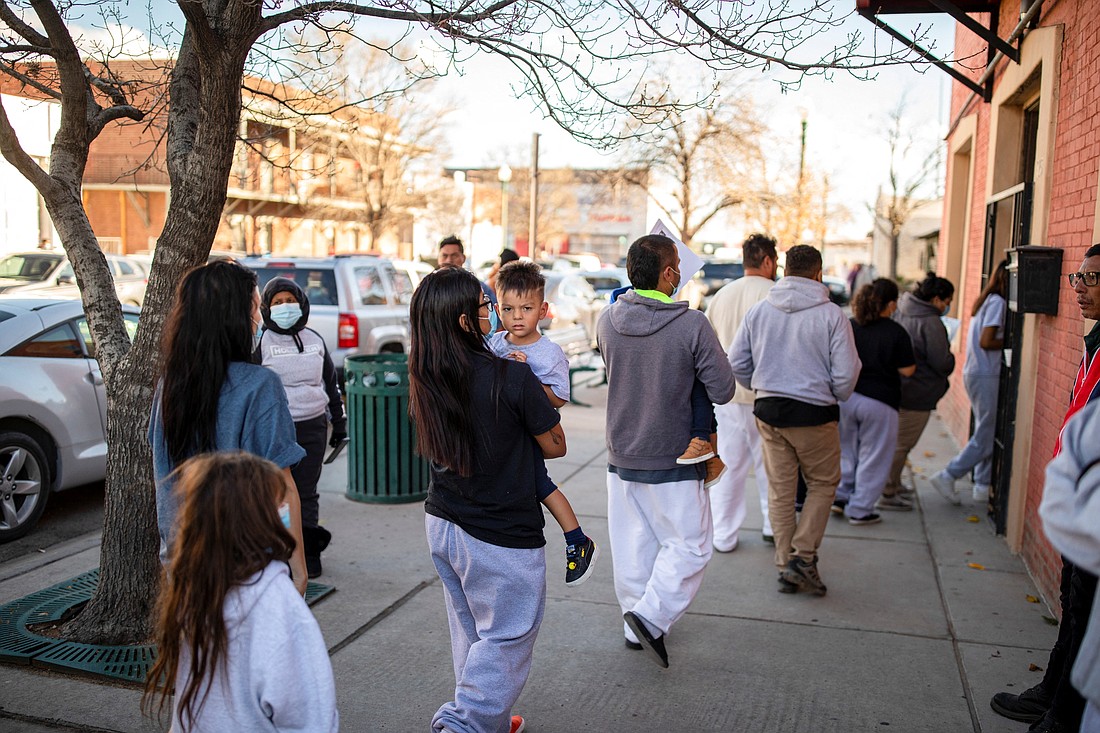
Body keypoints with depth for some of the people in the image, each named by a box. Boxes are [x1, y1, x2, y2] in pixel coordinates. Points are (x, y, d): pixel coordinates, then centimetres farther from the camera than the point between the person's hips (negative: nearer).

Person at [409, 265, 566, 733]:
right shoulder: (512, 376, -23)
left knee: (470, 633, 22)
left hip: (441, 523, 7)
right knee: (505, 641, 11)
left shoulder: (425, 379, -6)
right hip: (502, 537, -7)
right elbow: (556, 446, -10)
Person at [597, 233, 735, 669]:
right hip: (672, 459, -5)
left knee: (632, 546, 16)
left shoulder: (608, 320, -6)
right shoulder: (692, 325, -19)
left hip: (620, 456, 5)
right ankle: (651, 615, -2)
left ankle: (637, 628, 29)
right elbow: (723, 390, -12)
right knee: (689, 543, 11)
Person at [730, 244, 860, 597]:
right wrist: (837, 396, 11)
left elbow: (737, 362, 3)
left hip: (769, 411, 3)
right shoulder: (831, 314, -9)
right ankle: (803, 555, 6)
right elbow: (846, 372, -9)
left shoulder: (759, 310, 1)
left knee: (780, 491, 12)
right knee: (823, 483, 15)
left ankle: (786, 566, 19)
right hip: (814, 413, -3)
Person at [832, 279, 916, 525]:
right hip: (879, 401, -4)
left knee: (846, 450, 21)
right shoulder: (896, 332, -10)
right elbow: (907, 370, -6)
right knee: (873, 458, 8)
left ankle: (841, 496, 22)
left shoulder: (848, 327, 0)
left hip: (846, 397, 4)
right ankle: (860, 509, 13)